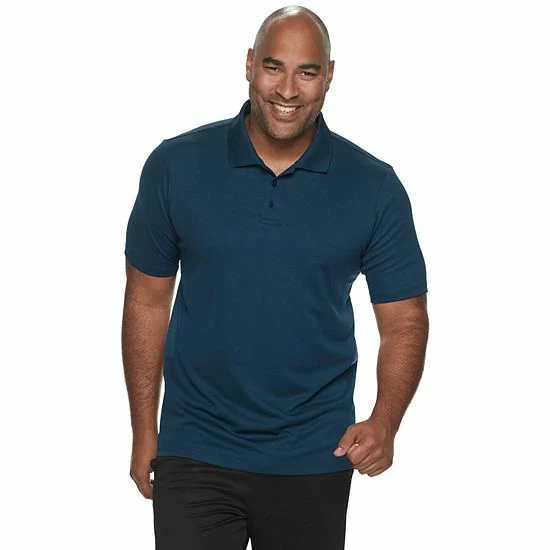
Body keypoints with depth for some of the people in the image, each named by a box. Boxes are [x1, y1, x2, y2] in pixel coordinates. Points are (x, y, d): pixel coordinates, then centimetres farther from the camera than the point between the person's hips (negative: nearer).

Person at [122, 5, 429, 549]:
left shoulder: (374, 188, -5)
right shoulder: (175, 166, -5)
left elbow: (403, 321, -1)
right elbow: (148, 302, 3)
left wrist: (384, 422, -19)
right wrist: (144, 432, 4)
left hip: (314, 459, 1)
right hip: (194, 454, 0)